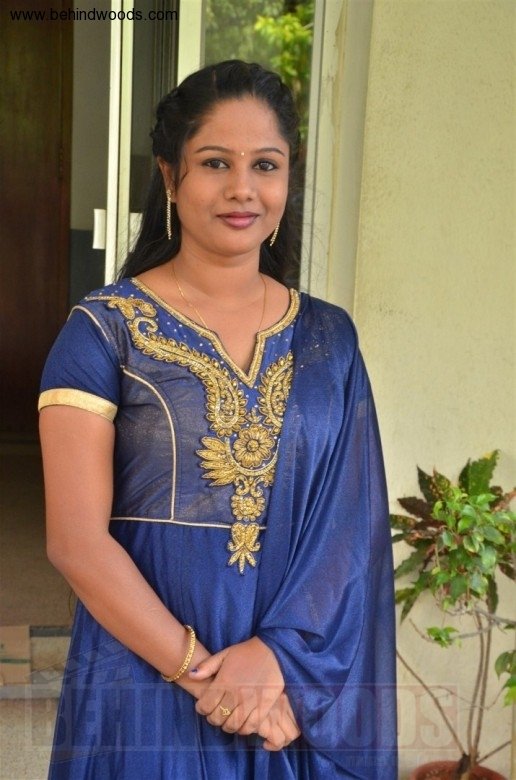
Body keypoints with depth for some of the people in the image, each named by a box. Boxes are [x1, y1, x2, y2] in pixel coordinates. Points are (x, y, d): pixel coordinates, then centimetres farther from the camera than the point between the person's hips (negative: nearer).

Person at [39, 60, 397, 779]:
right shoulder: (104, 330, -8)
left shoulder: (330, 338, 3)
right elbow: (77, 540, -13)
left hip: (300, 692, 3)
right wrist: (202, 671, -15)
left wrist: (280, 655, -15)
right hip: (146, 681, -3)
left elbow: (355, 527, -2)